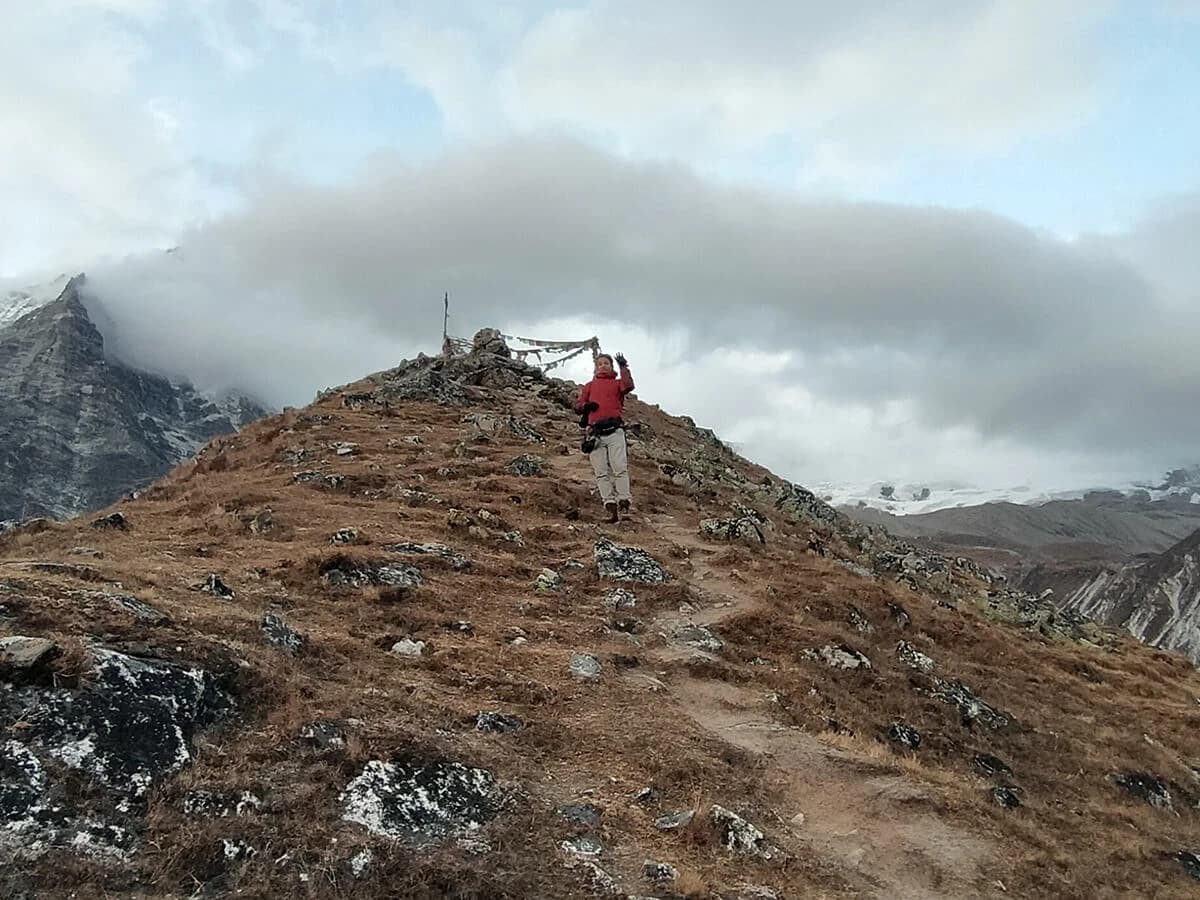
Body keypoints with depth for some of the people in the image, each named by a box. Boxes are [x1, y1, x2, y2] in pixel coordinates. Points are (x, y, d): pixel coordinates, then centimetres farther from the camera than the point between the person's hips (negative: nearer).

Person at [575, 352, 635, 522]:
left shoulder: (617, 383, 20)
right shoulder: (589, 386, 27)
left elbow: (628, 386, -2)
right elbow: (577, 405, 18)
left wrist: (623, 367, -6)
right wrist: (585, 406, -3)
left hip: (615, 430, -2)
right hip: (595, 433, 2)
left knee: (620, 469, -14)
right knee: (601, 472, -9)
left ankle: (624, 503, -20)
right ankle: (610, 505, -14)